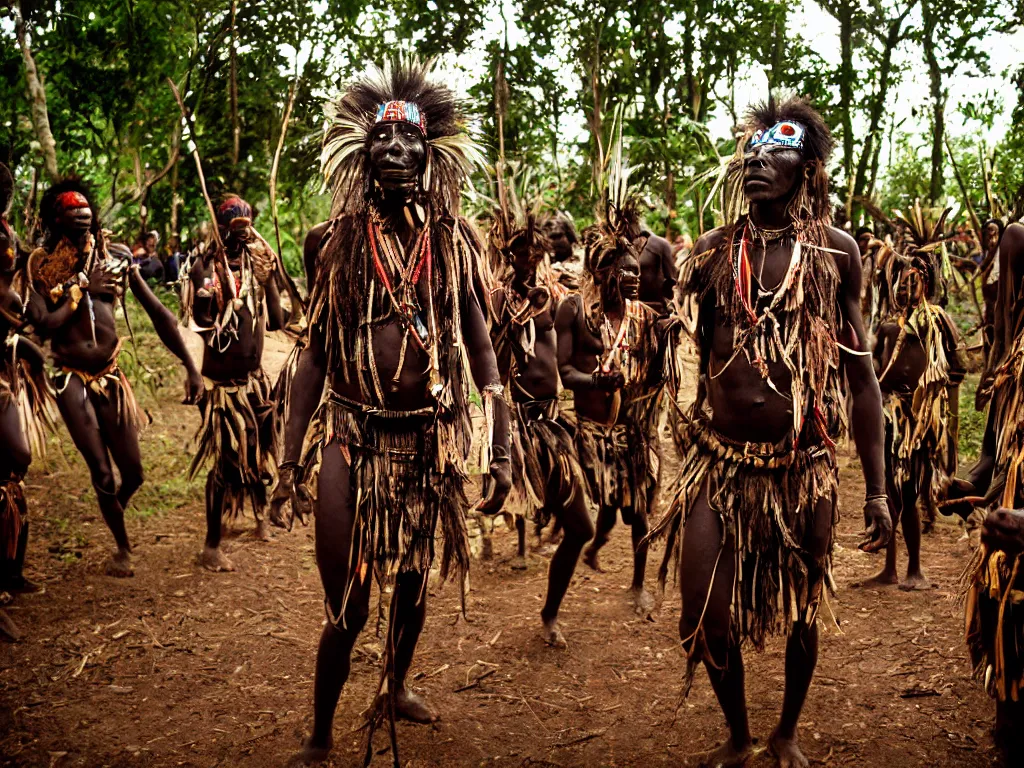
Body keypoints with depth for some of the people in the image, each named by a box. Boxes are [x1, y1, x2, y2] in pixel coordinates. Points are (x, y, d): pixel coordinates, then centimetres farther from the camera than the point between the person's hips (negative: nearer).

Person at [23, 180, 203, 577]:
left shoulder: (114, 256, 1)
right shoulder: (40, 265, -5)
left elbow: (157, 312, 1)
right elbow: (43, 323, -16)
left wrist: (190, 366, -3)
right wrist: (83, 288, -11)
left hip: (110, 376, 3)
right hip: (71, 378, -3)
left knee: (133, 473, 4)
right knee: (102, 474, -1)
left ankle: (113, 511, 39)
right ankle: (122, 547, 23)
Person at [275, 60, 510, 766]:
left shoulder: (453, 241, 1)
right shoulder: (344, 240, 0)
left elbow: (480, 347, 3)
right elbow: (316, 351, 3)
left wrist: (501, 450, -2)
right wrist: (292, 454, 1)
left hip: (428, 434, 2)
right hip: (351, 431, -1)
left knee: (414, 575, 18)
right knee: (347, 601, -1)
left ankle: (397, 687, 43)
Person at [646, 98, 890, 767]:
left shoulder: (836, 251, 1)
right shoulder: (714, 249, 4)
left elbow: (861, 374, 2)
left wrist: (878, 489, 0)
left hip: (803, 466, -1)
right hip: (719, 460, 1)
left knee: (800, 612, 14)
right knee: (706, 618, 0)